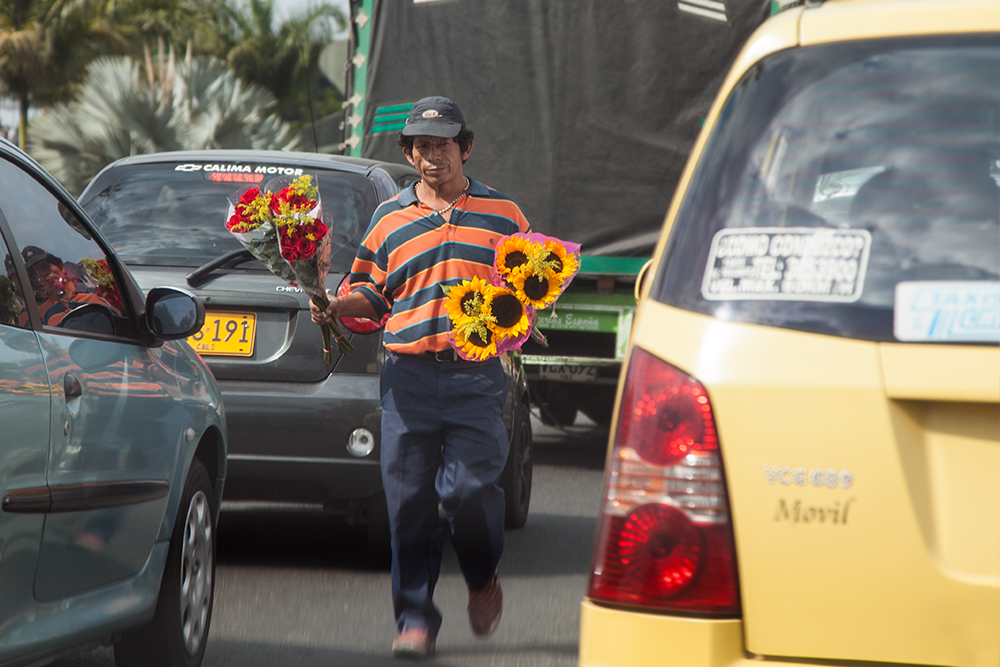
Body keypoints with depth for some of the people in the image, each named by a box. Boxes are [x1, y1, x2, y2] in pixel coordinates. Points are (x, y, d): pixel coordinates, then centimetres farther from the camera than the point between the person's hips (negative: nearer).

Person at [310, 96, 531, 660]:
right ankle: (416, 617, 5)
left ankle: (483, 580, 16)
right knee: (409, 500, -2)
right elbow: (370, 292, 17)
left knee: (469, 489, -13)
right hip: (408, 374, 2)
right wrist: (336, 307, -2)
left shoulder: (503, 215, 13)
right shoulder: (390, 219, 15)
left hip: (477, 375, -2)